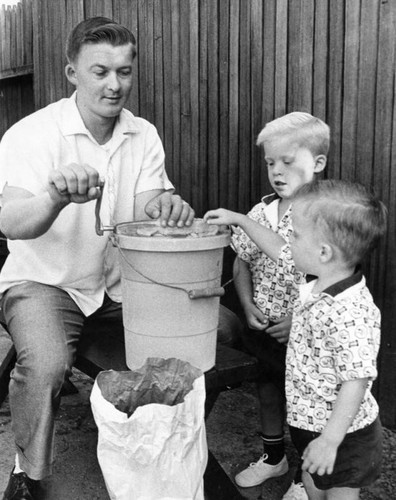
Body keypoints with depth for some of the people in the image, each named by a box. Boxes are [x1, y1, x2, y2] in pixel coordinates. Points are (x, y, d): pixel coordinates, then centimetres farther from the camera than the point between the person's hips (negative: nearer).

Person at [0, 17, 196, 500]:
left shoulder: (143, 135, 1)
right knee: (45, 365, -32)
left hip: (122, 280, 4)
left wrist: (168, 207, -34)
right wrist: (57, 198, -49)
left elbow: (145, 211, -9)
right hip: (45, 281, -4)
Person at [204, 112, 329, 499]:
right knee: (268, 391, 22)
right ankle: (273, 457, 47)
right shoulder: (261, 210, 1)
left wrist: (241, 220, -29)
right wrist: (248, 306, -5)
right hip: (264, 326, 6)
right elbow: (242, 262, 6)